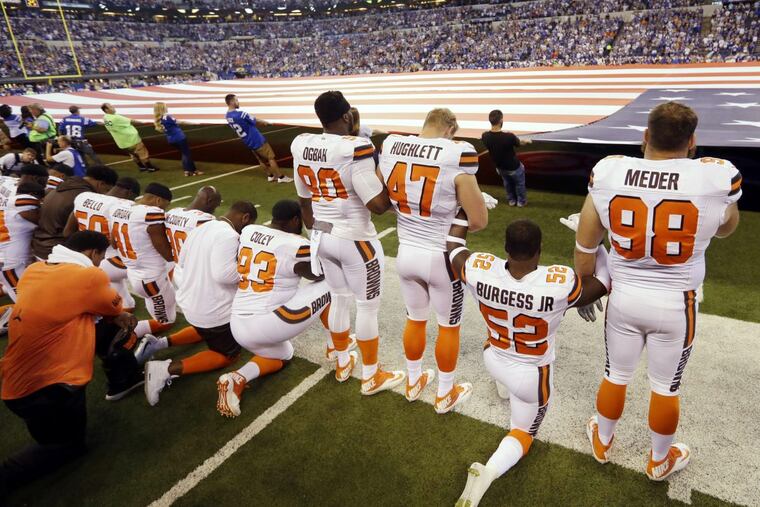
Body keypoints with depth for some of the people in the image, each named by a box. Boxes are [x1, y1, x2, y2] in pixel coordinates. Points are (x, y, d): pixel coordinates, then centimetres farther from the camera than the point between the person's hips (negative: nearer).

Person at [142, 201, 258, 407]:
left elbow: (182, 260, 13)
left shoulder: (201, 227, 4)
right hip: (212, 309, -9)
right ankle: (168, 368, -5)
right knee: (228, 354, 11)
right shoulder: (229, 235, -23)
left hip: (190, 301, 9)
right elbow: (223, 274, -32)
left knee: (205, 330, 37)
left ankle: (162, 342, 18)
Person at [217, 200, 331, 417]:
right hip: (267, 325, -7)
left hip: (238, 326, 7)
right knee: (328, 286, 7)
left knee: (282, 356, 34)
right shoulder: (296, 246, -12)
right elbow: (320, 275, 7)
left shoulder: (247, 232, 7)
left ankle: (237, 378, 8)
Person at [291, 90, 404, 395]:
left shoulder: (301, 146, -2)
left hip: (322, 237, 7)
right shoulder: (354, 148, -23)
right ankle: (371, 377, 27)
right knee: (367, 307, 11)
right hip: (355, 240, -6)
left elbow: (304, 199, 9)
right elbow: (379, 204, -24)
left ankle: (342, 364, 41)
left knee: (339, 299, 23)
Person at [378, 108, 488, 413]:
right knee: (448, 327, 18)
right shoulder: (456, 155, -21)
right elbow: (480, 221, -15)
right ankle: (445, 394, 38)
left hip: (406, 252, 5)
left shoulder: (390, 147, -5)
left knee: (415, 319, 25)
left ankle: (413, 382, 46)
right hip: (442, 257, -4)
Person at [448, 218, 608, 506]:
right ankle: (489, 471, -8)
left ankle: (503, 386, 58)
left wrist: (465, 210, 7)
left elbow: (451, 247, -4)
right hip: (531, 376, -3)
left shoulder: (479, 270, -27)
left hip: (492, 361, 3)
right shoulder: (559, 284, -33)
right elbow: (605, 283, -12)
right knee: (523, 433, 20)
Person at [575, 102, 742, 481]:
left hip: (623, 297, 1)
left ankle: (602, 443, 45)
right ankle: (659, 461, 44)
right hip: (676, 304, -1)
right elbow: (726, 229, 8)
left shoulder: (608, 172, -13)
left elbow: (584, 247, -4)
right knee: (665, 387, 19)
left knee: (615, 375, 22)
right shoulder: (716, 177, -16)